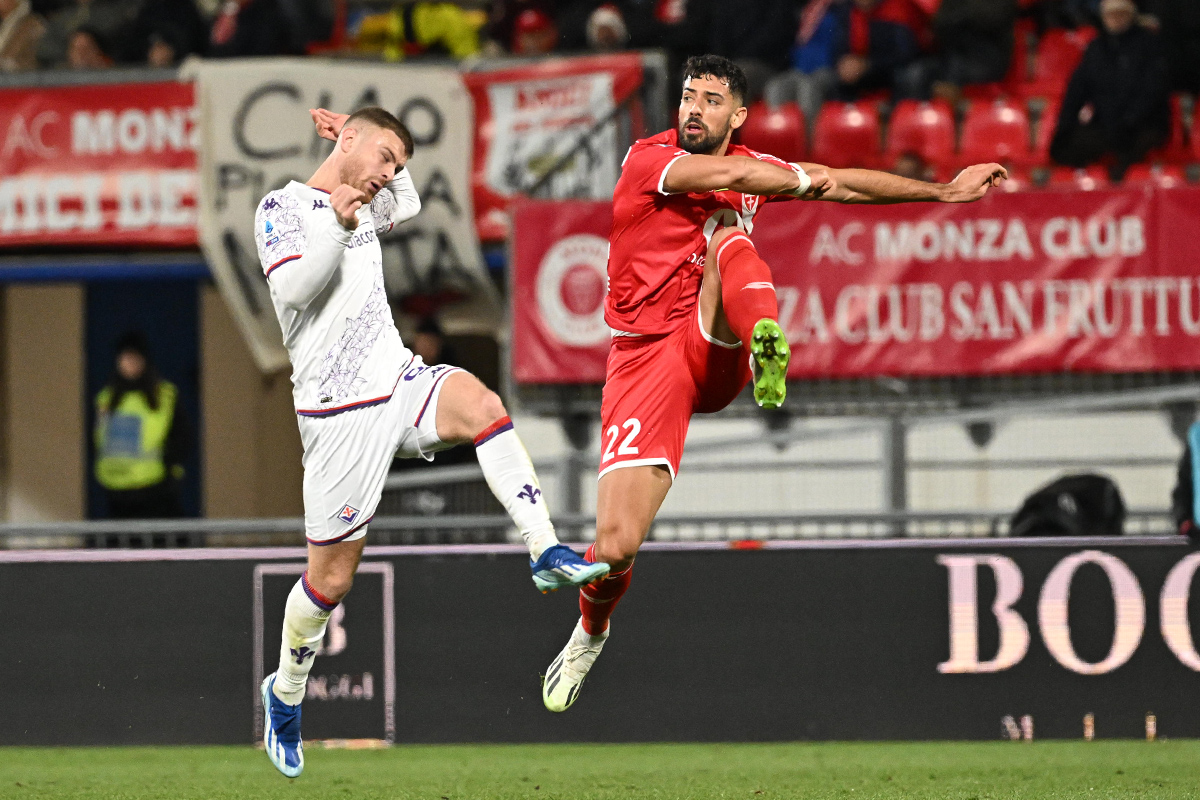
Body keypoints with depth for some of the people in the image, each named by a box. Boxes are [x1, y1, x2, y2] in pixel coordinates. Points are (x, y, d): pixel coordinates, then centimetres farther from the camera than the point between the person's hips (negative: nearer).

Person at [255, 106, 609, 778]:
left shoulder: (365, 209, 18)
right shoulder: (283, 207, -3)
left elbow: (409, 204, 39)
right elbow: (292, 289, -18)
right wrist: (337, 226, -29)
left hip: (400, 383, 6)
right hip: (341, 412, -6)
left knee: (479, 402, -29)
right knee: (332, 577, -1)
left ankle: (548, 553, -35)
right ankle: (286, 693, 24)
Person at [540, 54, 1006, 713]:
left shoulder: (755, 166, 11)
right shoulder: (648, 159, -5)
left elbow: (844, 183, 17)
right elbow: (732, 175, -20)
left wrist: (945, 191, 16)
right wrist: (804, 182, -6)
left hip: (714, 353, 2)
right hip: (645, 359, -2)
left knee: (727, 229, -26)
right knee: (615, 547, -13)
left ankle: (767, 345, -57)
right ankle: (589, 634, 22)